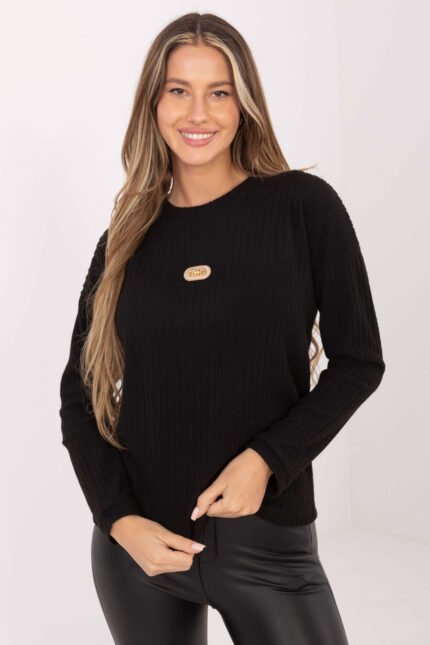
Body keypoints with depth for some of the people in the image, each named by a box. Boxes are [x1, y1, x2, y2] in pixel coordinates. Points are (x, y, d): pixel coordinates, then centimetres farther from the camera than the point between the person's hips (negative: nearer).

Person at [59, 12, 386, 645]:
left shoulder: (304, 205, -4)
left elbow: (358, 361, -2)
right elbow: (80, 391, 5)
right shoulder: (129, 235, 3)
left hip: (266, 540, -2)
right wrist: (120, 520, -8)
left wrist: (266, 460, -15)